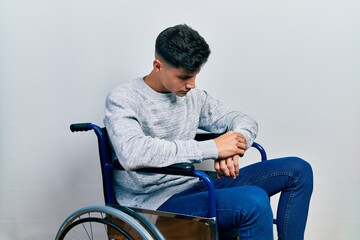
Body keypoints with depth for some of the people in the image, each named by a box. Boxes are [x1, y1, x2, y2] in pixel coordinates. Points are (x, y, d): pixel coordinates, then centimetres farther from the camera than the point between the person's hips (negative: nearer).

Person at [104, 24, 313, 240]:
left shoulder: (193, 96, 10)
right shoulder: (123, 99, -10)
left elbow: (245, 121, 16)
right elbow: (132, 153, -30)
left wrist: (233, 148, -11)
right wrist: (212, 148, -27)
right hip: (156, 203, -7)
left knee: (298, 170, 1)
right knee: (254, 201, -34)